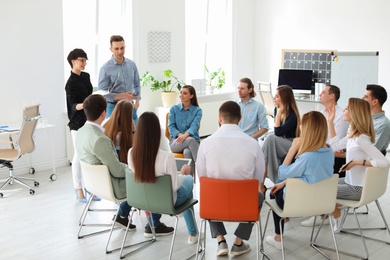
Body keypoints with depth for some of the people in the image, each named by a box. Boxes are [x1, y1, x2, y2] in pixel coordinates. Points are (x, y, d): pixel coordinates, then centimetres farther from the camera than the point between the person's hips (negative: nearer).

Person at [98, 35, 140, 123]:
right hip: (113, 107, -4)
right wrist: (122, 96, -19)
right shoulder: (105, 68, -9)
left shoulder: (132, 64, 4)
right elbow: (102, 93, -11)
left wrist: (137, 100, -1)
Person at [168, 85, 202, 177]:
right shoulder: (174, 109, 11)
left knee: (187, 152, -38)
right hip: (175, 142, 0)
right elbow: (171, 126, 0)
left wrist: (185, 135, -32)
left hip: (192, 140, 0)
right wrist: (179, 134, -22)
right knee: (190, 140, -36)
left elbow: (194, 126, -10)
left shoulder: (197, 110, 6)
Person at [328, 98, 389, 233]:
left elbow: (383, 162, -31)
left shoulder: (361, 139, -27)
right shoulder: (353, 134, 1)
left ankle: (337, 213, 18)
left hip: (357, 189, -9)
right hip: (351, 182, 9)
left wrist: (357, 162, -26)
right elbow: (335, 146, 12)